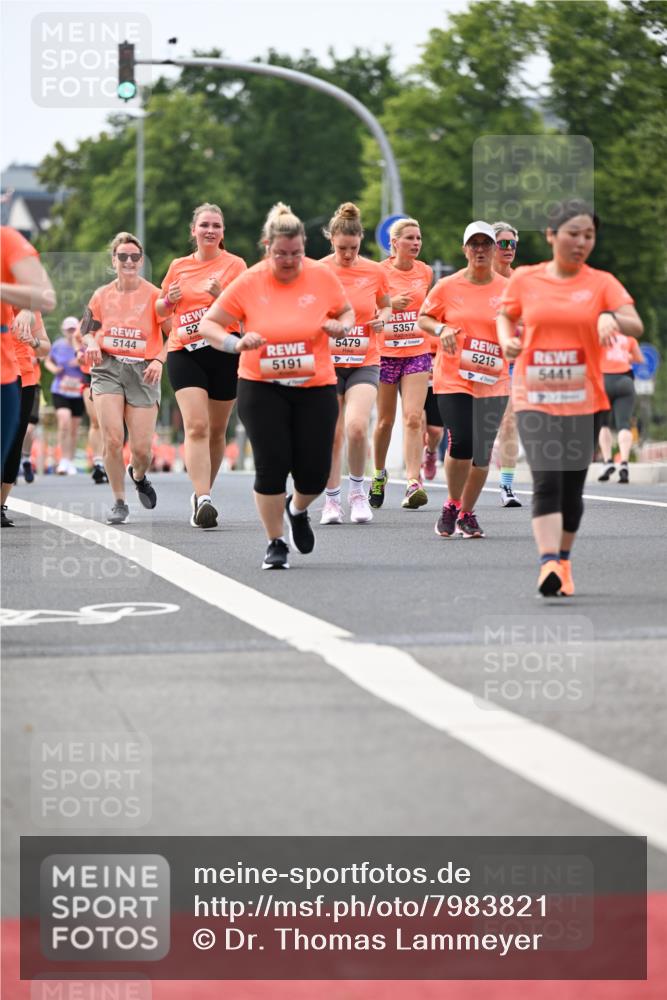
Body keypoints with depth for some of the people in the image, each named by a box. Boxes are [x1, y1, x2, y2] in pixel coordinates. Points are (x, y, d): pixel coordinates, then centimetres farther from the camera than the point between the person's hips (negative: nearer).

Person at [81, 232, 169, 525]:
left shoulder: (154, 295, -1)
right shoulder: (102, 295, 8)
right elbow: (87, 331, 17)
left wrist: (159, 360, -15)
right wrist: (91, 345, -6)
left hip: (143, 372, -1)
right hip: (107, 368, 1)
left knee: (141, 448, -4)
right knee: (112, 438, -14)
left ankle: (138, 476, 35)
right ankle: (119, 503, 2)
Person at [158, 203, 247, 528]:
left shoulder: (234, 264, 2)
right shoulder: (179, 266, 10)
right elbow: (160, 311, 20)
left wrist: (221, 296, -21)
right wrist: (169, 299, -2)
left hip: (224, 353, 0)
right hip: (184, 353, 0)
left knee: (216, 430, 8)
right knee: (196, 425, -16)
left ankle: (203, 493, 27)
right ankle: (202, 499, -25)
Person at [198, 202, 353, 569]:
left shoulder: (322, 276, -3)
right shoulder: (248, 283, -7)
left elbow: (347, 311, 14)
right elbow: (208, 324, -1)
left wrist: (342, 326, -9)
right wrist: (236, 343, -20)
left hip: (315, 388, 1)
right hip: (261, 388, -1)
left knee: (314, 473, -1)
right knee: (272, 466, -8)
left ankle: (297, 510, 35)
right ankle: (275, 543, 10)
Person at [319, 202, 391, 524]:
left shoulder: (375, 271, 1)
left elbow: (386, 305, 17)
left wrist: (382, 318, -5)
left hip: (364, 362, 0)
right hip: (327, 362, 0)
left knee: (357, 427, -19)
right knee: (332, 435, 1)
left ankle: (357, 491, 2)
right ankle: (332, 500, 17)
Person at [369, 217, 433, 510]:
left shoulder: (425, 272, 6)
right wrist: (390, 304, -19)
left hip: (417, 352, 2)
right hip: (386, 352, -1)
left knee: (413, 418, -13)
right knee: (385, 420, 8)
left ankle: (413, 484, -20)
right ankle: (379, 473, 32)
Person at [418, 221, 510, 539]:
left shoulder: (508, 289, 3)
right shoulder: (448, 286, 1)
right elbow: (423, 318, 11)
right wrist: (441, 329, -9)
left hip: (493, 382, 2)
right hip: (453, 379, -2)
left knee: (482, 453, 2)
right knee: (461, 442, -17)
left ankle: (467, 513, 21)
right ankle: (452, 505, 6)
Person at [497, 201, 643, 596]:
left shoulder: (602, 283, 1)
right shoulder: (525, 279, 3)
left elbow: (636, 325, -11)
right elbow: (505, 316, 20)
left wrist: (611, 318, -33)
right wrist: (507, 340, -2)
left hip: (583, 400, 1)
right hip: (534, 397, -1)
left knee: (572, 487, 8)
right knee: (547, 480, -16)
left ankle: (564, 560, 27)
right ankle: (548, 564, -24)